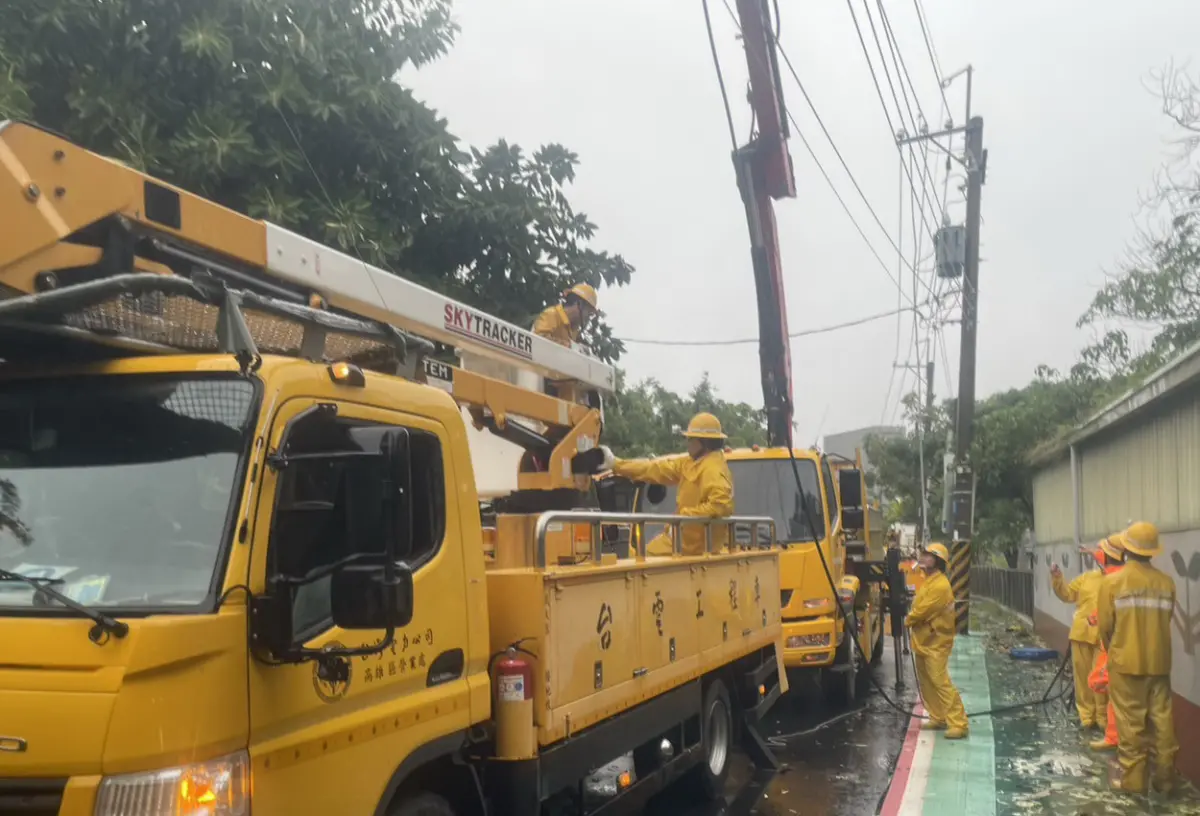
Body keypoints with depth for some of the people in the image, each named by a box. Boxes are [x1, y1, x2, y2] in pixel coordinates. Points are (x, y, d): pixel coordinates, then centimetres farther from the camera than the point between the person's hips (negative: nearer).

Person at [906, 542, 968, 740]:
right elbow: (919, 607, 16)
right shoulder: (928, 581, 13)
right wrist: (911, 621, -2)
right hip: (923, 641, 10)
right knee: (926, 683, 13)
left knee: (941, 683, -13)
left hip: (936, 643, -10)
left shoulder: (940, 585, -20)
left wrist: (908, 620, -3)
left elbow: (924, 610, -20)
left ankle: (958, 724, -10)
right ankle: (938, 718, 22)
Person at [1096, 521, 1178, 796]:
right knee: (1162, 719, 11)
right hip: (1158, 661, 3)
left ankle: (1131, 777, 11)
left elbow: (1105, 625, -4)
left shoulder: (1113, 581, -10)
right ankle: (1165, 776, 19)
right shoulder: (1166, 582, -2)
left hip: (1126, 661, -3)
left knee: (1130, 721, 5)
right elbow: (1165, 619, 4)